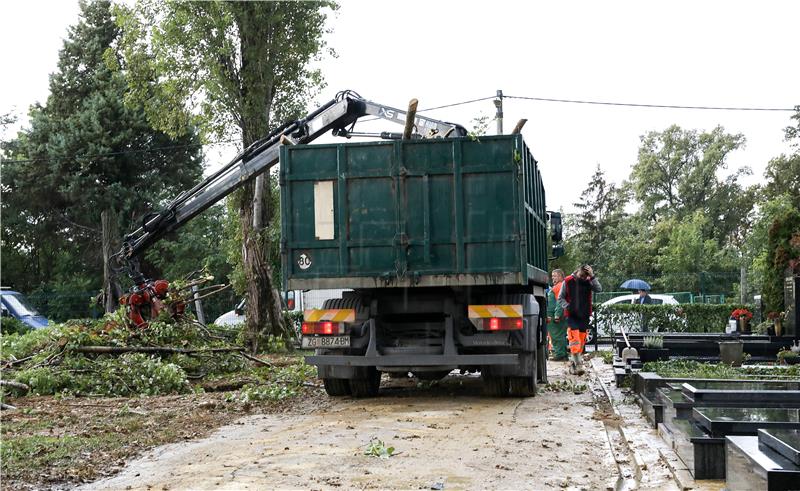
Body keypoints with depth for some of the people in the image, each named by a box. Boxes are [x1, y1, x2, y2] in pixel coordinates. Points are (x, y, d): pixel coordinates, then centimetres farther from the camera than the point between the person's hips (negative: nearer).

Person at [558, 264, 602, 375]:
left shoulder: (588, 282, 3)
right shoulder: (568, 281, -1)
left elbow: (599, 289, -14)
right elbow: (560, 297, 6)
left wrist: (592, 277, -19)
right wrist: (567, 306, -10)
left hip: (584, 316, 3)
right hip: (572, 315, -3)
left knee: (581, 341, 7)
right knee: (574, 340, -14)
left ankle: (572, 364, 18)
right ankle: (578, 365, -20)